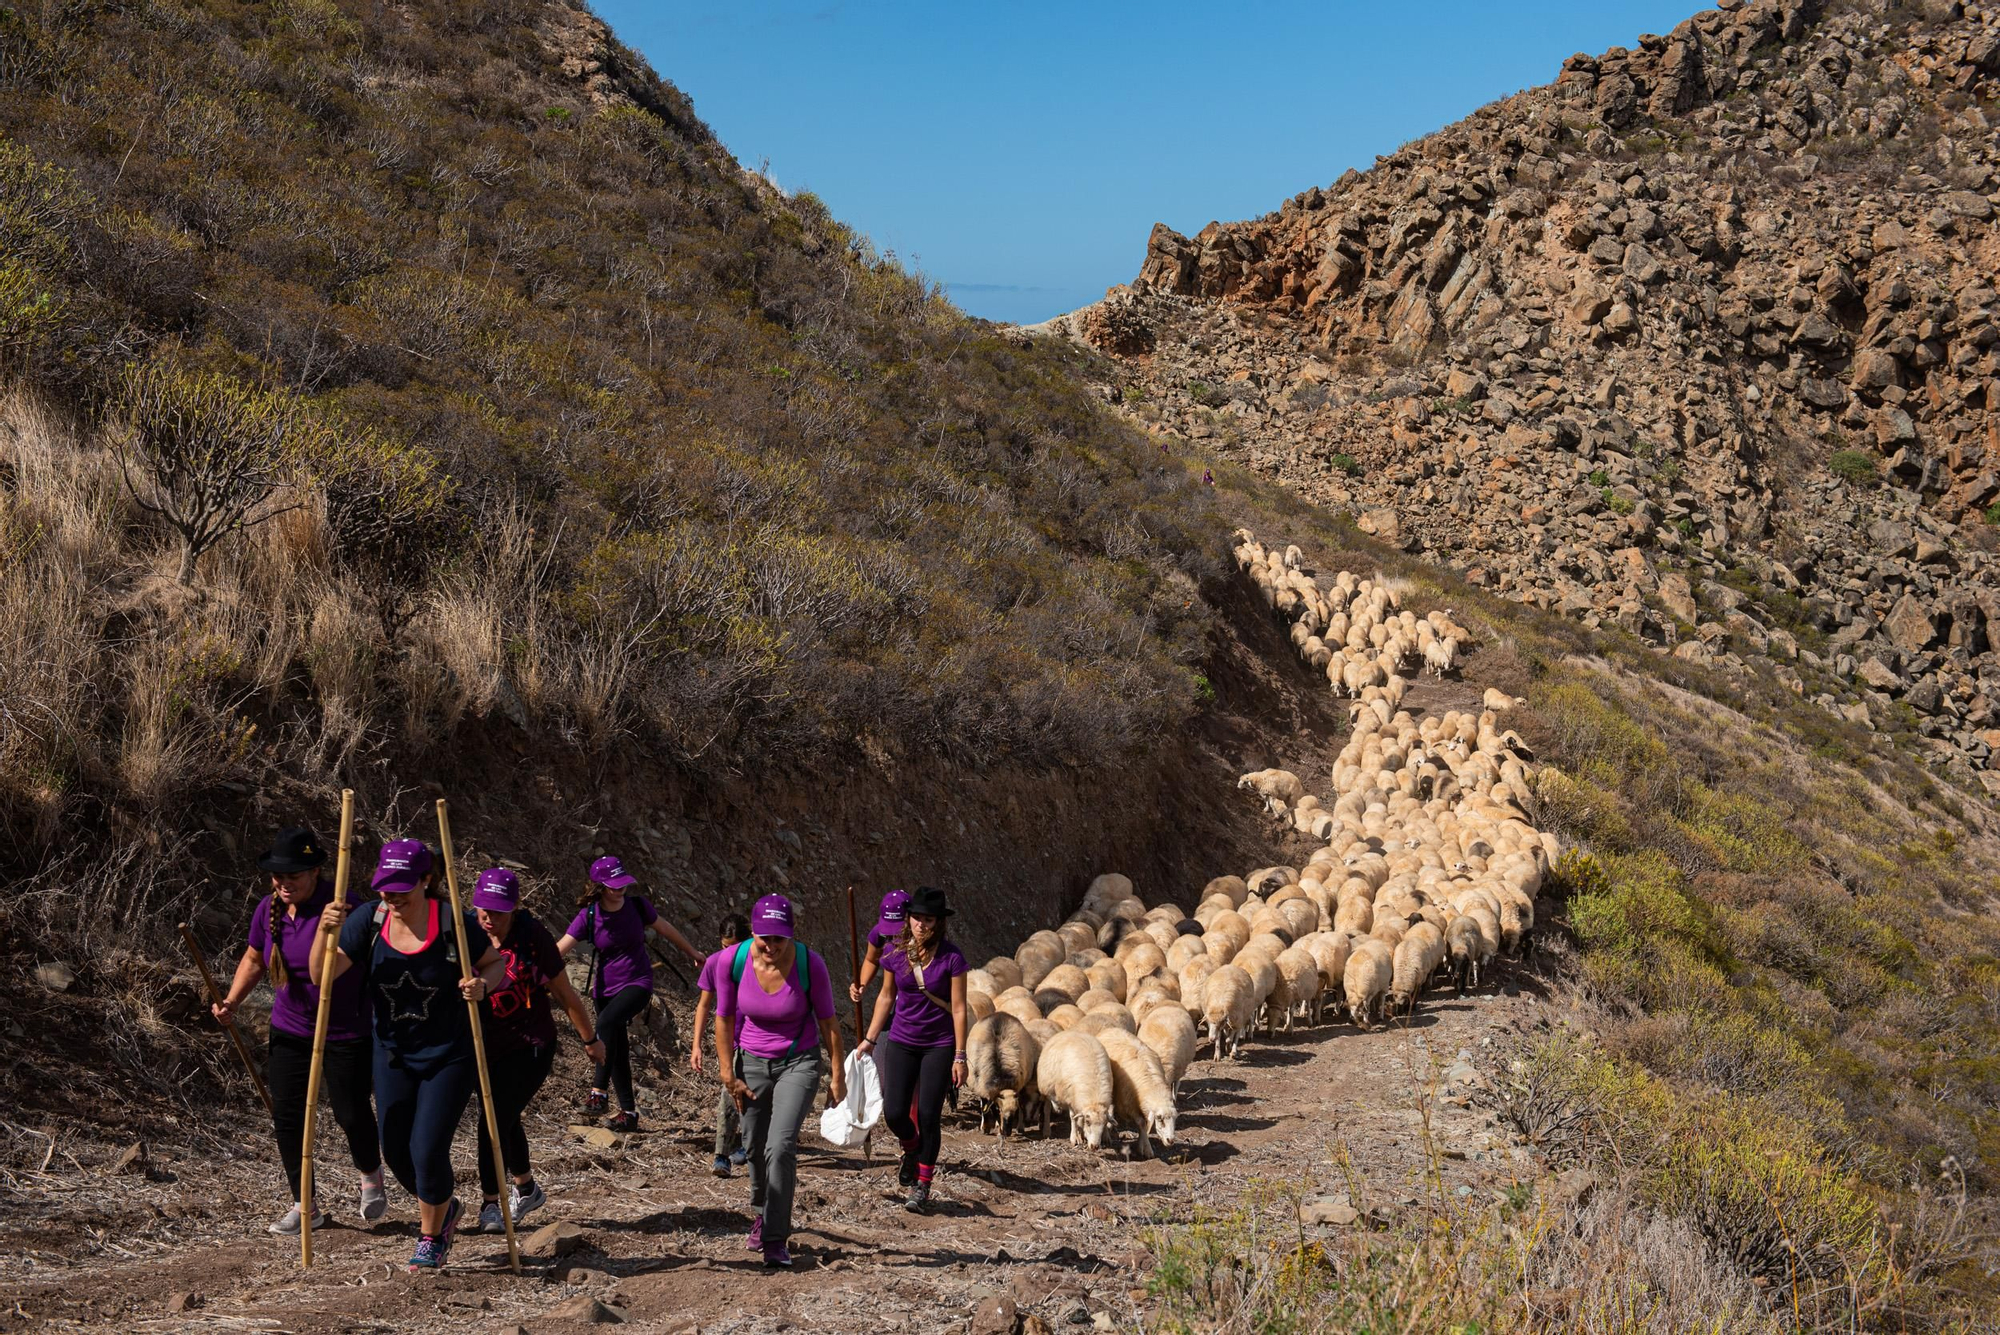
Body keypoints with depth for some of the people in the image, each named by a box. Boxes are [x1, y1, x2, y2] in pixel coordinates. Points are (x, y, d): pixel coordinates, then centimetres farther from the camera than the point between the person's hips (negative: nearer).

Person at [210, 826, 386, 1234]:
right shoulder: (269, 908, -1)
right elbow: (254, 959, 15)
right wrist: (232, 1001, 4)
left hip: (345, 1031, -5)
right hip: (289, 1029, 5)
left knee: (351, 1114, 1)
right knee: (286, 1117, 2)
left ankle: (371, 1178, 32)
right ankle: (305, 1205, 16)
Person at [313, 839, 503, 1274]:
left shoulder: (454, 924, -16)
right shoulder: (369, 921, -9)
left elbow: (495, 963, -1)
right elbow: (321, 976, -14)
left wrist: (481, 984, -23)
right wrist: (326, 932, -31)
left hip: (450, 1056, -4)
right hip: (393, 1054, 4)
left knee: (428, 1150, -7)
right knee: (397, 1152, 10)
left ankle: (431, 1238, 20)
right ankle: (444, 1207, 40)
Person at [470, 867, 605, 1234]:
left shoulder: (533, 937, -15)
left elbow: (564, 993, -6)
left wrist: (590, 1040, 3)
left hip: (530, 1046, -4)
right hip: (488, 1045, 4)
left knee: (495, 1121, -14)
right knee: (506, 1120, 18)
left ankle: (490, 1204, 0)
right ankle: (527, 1189, 41)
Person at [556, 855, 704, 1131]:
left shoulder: (637, 905, -8)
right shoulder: (589, 916, -10)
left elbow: (665, 929, 9)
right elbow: (560, 949, -18)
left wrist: (691, 953, 23)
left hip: (637, 984, -2)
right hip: (606, 989, 2)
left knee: (606, 1022, -31)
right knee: (618, 1051, 9)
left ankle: (599, 1091, -29)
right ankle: (628, 1113, 22)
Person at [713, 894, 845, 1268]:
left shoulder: (809, 963, -22)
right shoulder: (734, 960, -17)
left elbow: (827, 1021, -9)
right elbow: (724, 1019, -4)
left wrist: (838, 1075, -4)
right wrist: (728, 1076, -2)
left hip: (799, 1062, -3)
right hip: (752, 1061, 3)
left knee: (780, 1146, -18)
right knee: (755, 1148, 14)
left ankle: (776, 1240, -9)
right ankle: (763, 1214, 43)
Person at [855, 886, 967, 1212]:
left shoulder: (951, 958, -13)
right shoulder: (895, 953, -3)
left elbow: (958, 1009, -10)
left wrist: (960, 1057, -10)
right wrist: (870, 1039, 12)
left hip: (938, 1046, -3)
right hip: (901, 1042, 3)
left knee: (928, 1116, -1)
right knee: (894, 1114, -5)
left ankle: (923, 1186, 14)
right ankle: (912, 1149, 30)